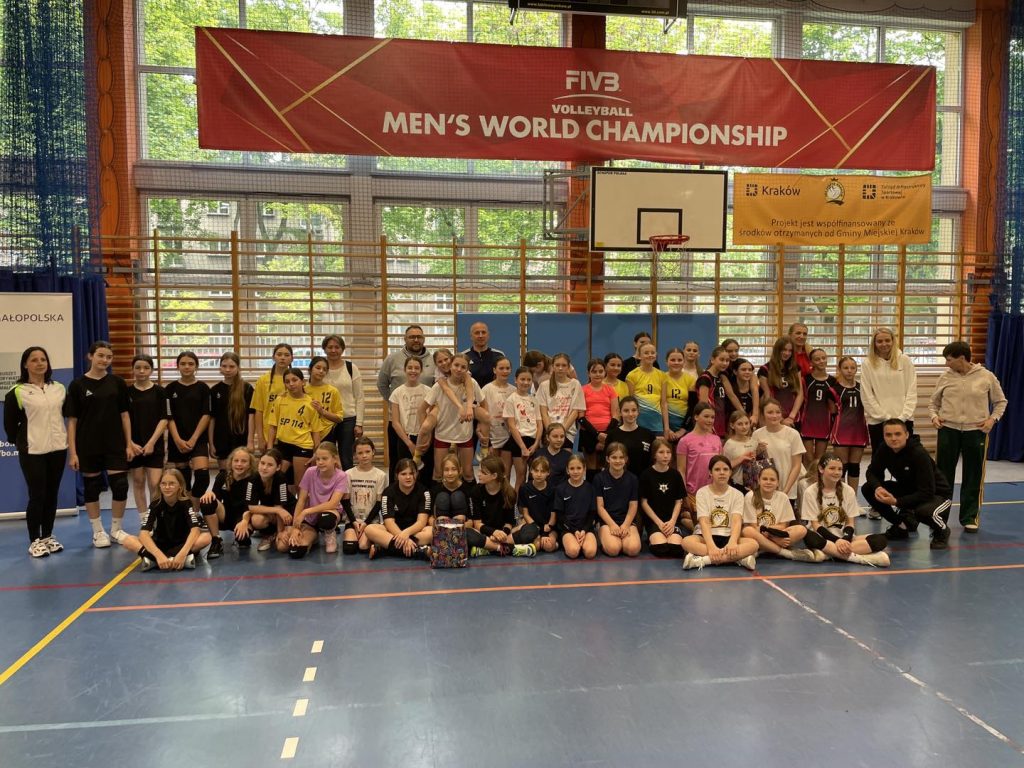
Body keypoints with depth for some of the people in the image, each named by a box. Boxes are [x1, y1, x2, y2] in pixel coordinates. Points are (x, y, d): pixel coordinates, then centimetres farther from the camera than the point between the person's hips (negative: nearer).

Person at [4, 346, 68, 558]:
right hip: (32, 452, -4)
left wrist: (68, 438, 10)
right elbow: (10, 423, -1)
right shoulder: (17, 392, -6)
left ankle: (48, 536, 22)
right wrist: (19, 443, 2)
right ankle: (35, 540, 10)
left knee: (52, 495, 10)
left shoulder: (59, 388, 7)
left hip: (58, 448, 4)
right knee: (37, 496, -2)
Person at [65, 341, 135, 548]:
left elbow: (124, 415, 6)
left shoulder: (117, 383, 3)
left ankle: (116, 529, 15)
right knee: (92, 488, 8)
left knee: (120, 486, -3)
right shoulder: (78, 385, -3)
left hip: (115, 445, 1)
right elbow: (72, 421, -2)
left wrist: (129, 444, 2)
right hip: (88, 446, -1)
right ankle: (98, 531, 22)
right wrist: (72, 452, -6)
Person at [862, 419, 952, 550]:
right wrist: (877, 487, -26)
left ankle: (941, 531, -1)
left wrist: (897, 501, -39)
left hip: (937, 494, -6)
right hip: (907, 490, 6)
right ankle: (902, 525, 9)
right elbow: (873, 472, -3)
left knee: (923, 511, -40)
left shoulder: (920, 454, -29)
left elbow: (927, 493, -31)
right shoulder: (884, 450, -13)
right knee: (868, 489, -11)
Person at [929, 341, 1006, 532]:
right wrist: (934, 416, -5)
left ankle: (970, 517, 17)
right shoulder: (945, 377, 2)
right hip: (948, 430, 1)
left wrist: (993, 419, -4)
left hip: (976, 431, -1)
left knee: (973, 477, 6)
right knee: (943, 475, 6)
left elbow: (1000, 402, 10)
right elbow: (933, 402, 13)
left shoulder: (987, 377, -2)